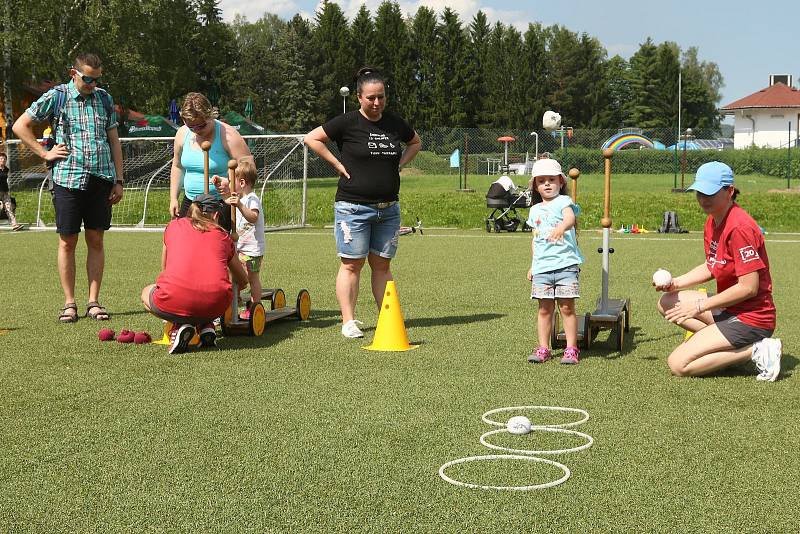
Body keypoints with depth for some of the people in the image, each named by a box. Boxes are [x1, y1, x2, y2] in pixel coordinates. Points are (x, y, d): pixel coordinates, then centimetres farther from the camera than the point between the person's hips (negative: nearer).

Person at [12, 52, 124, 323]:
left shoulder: (105, 98, 10)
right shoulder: (56, 96, 0)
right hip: (68, 179, -2)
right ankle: (69, 303, 9)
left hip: (101, 178, 3)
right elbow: (20, 126, 4)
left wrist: (119, 180, 9)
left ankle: (93, 301, 11)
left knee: (96, 240, 4)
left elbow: (114, 140, 13)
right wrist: (45, 153, -1)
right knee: (67, 242, 2)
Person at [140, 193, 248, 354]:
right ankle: (206, 326, 11)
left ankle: (179, 325, 6)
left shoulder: (174, 226, 22)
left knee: (147, 293, 32)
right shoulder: (222, 235, 21)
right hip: (216, 305, 2)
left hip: (174, 302, -2)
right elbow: (243, 282, 36)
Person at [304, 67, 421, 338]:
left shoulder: (394, 122, 10)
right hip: (353, 207, -4)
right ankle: (349, 321, 2)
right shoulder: (347, 122, -5)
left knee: (382, 265, 9)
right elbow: (312, 138, -3)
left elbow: (415, 142, 28)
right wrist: (338, 165, -7)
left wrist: (399, 164, 11)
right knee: (352, 264, -2)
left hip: (388, 208, 5)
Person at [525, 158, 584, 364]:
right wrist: (533, 265, 20)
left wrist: (561, 228, -45)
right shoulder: (535, 210, 18)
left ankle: (571, 349, 5)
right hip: (542, 267, 5)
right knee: (545, 309, 6)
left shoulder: (563, 201, -1)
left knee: (567, 308, -2)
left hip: (565, 264, -5)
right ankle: (543, 348, 12)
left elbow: (570, 218, -23)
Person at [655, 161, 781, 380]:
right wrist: (676, 283, 2)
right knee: (667, 303, 12)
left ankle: (755, 350, -8)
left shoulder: (739, 227, -23)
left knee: (678, 365, -14)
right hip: (730, 308, 10)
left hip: (751, 317, -10)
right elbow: (711, 267, 19)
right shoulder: (712, 221, 7)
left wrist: (699, 307, -17)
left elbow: (749, 287, -24)